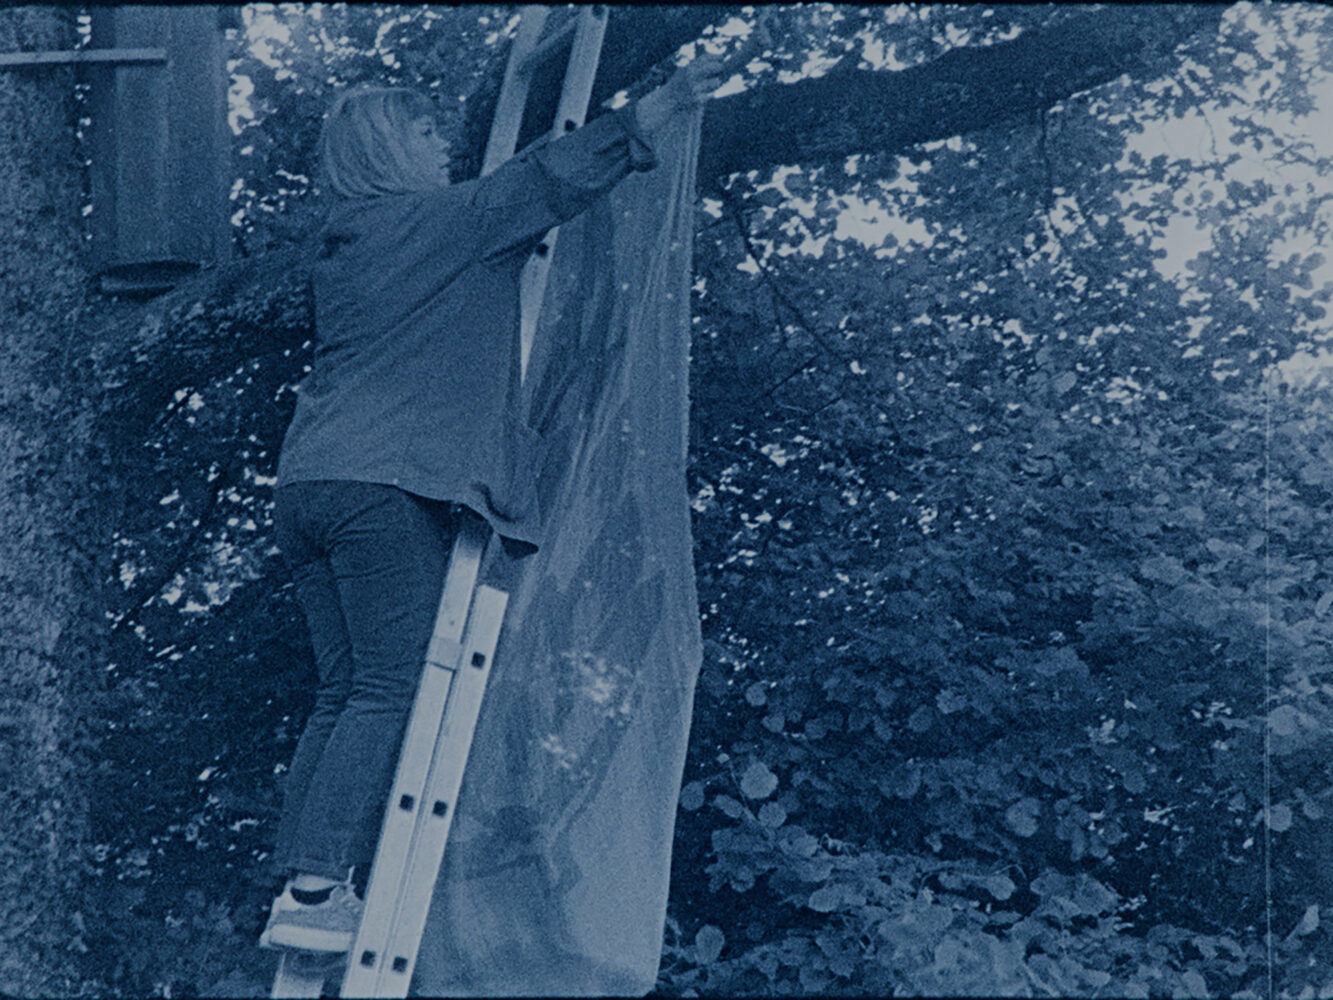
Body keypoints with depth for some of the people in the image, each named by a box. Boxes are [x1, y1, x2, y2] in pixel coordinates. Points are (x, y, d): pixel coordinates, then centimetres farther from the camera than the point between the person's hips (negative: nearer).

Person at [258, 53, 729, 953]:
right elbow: (549, 180, 1)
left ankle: (297, 888, 6)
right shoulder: (431, 222, 1)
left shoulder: (344, 247, 23)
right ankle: (315, 890, -15)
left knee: (344, 693, 9)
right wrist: (663, 105, 6)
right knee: (394, 689, -8)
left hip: (307, 484, 9)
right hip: (384, 484, -8)